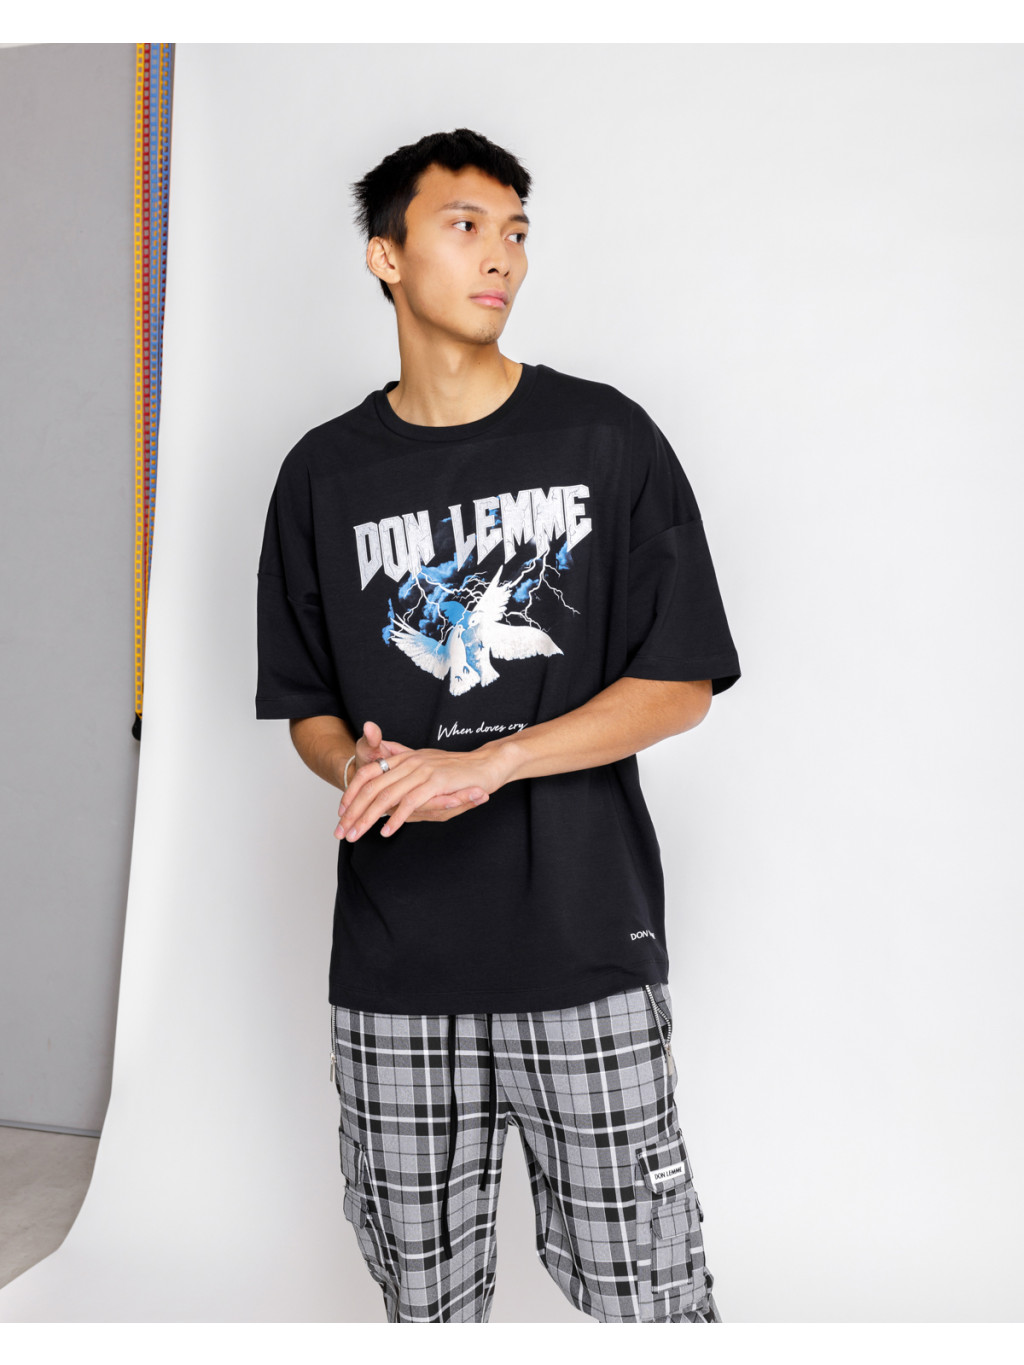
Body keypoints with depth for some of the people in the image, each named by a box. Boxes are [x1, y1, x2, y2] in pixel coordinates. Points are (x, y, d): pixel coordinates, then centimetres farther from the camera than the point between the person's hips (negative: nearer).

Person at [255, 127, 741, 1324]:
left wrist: (483, 765, -15)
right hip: (392, 954, 3)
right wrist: (367, 767, -11)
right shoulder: (325, 473, 7)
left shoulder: (605, 438, 1)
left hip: (584, 940, -2)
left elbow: (681, 683, -3)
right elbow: (305, 706, 12)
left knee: (643, 1289, 4)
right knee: (423, 1291, 15)